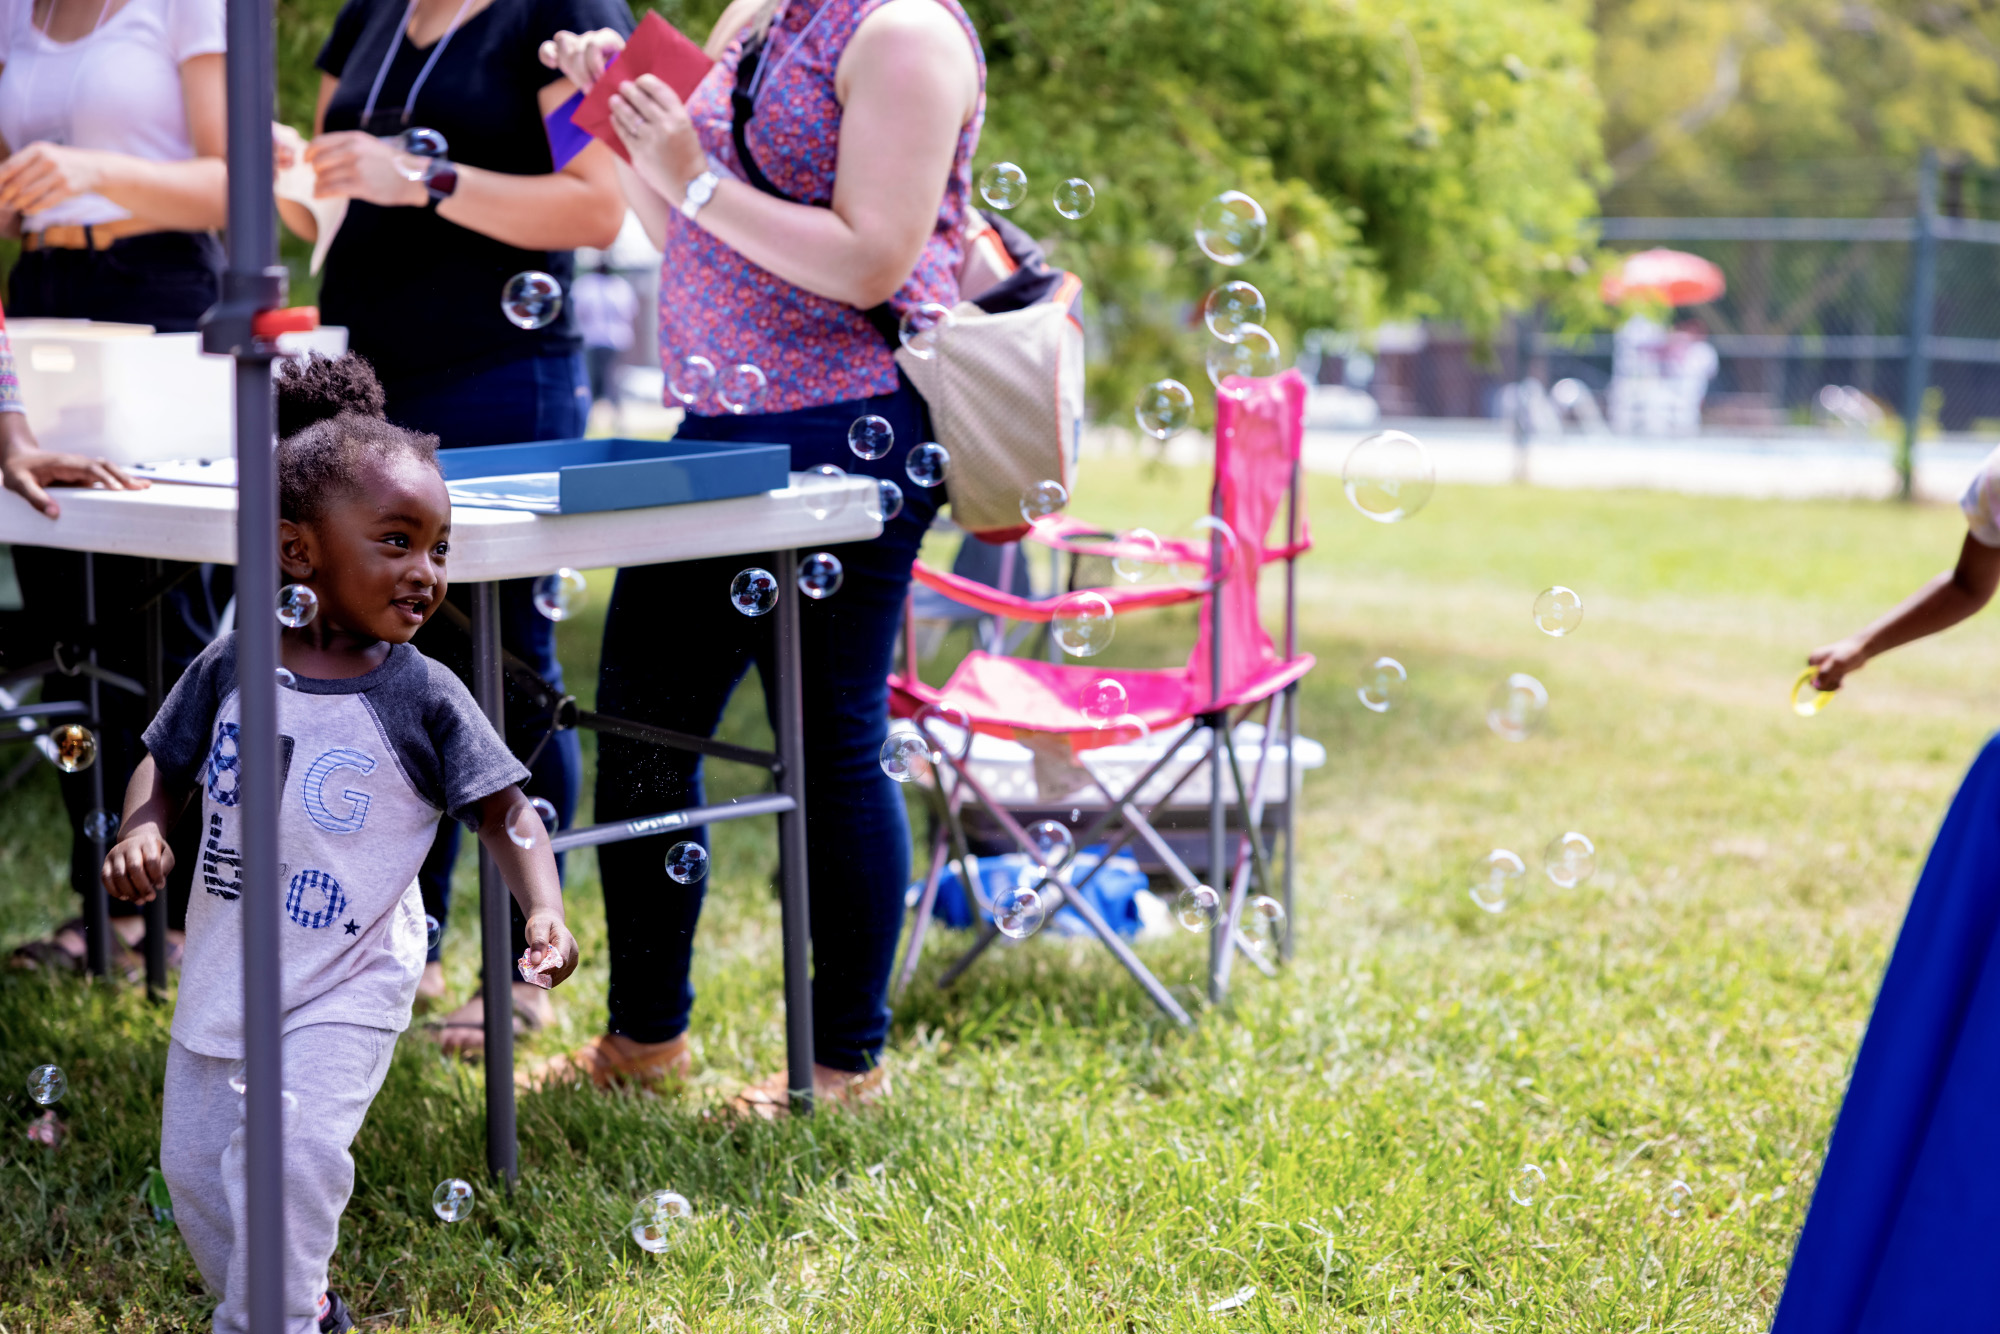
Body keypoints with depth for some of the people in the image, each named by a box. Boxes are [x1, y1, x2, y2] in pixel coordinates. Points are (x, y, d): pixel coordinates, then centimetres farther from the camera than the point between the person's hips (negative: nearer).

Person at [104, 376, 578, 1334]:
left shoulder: (423, 699, -12)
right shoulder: (231, 669, -6)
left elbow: (504, 810, -10)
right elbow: (167, 763, 7)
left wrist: (543, 911, -25)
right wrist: (141, 828, -13)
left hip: (344, 989, -4)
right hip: (223, 971, 4)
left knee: (292, 1154, -21)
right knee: (194, 1164, 14)